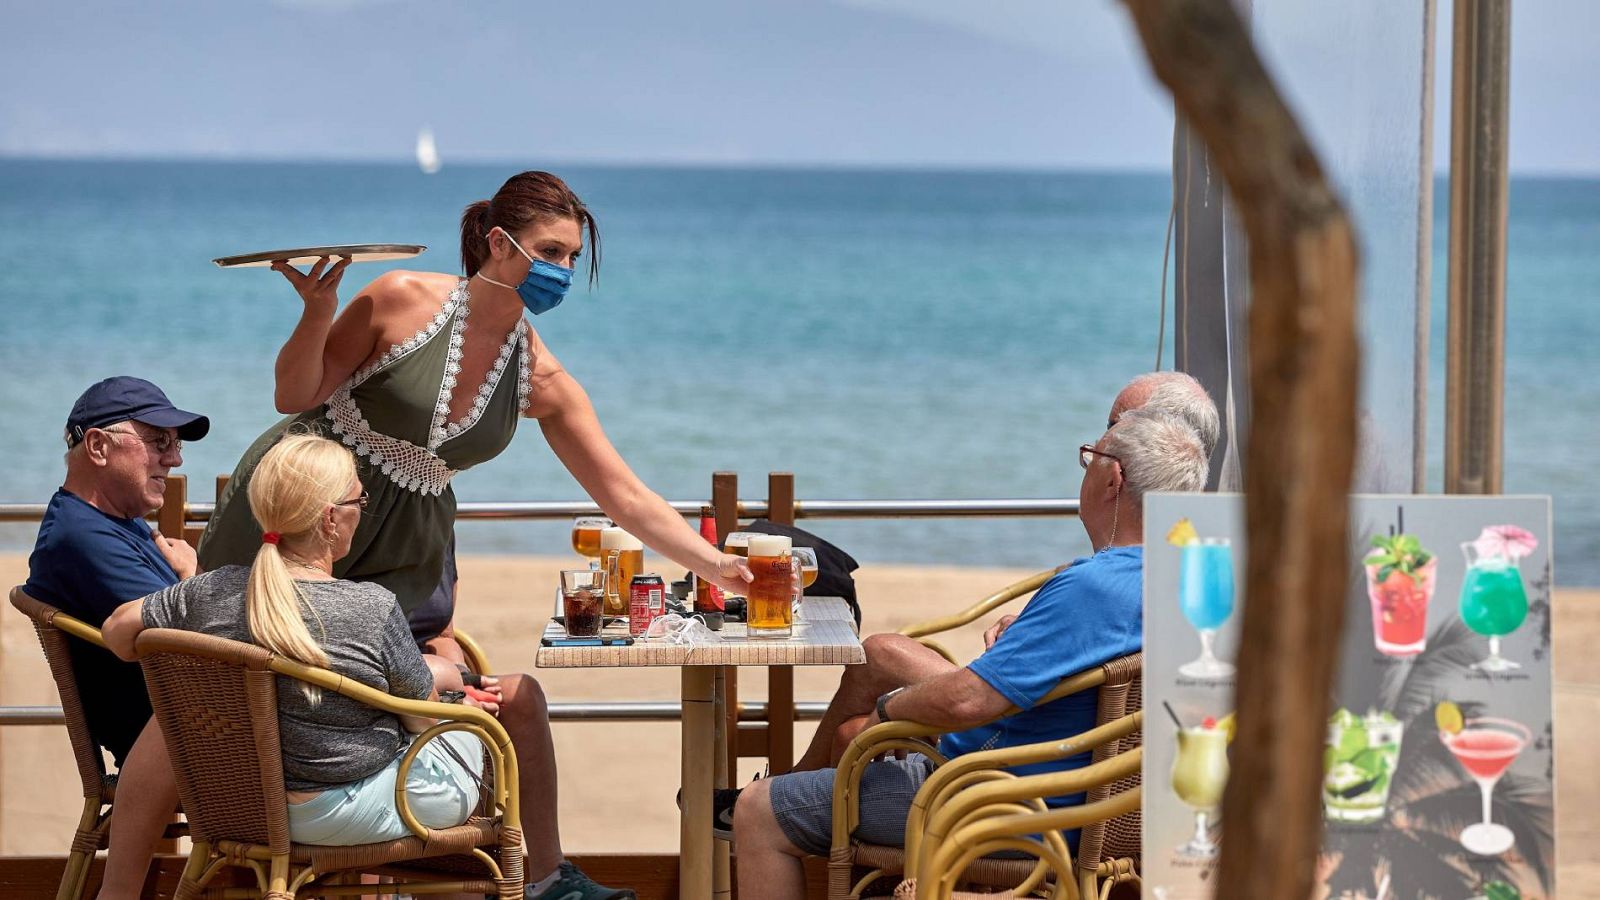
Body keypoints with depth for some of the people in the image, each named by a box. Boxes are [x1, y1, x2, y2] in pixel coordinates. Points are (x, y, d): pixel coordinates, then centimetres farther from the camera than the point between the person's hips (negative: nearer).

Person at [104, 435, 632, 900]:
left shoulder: (211, 594, -12)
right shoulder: (372, 609, -26)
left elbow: (118, 631, 4)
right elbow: (424, 719, -12)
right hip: (355, 811, -6)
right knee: (520, 695, 12)